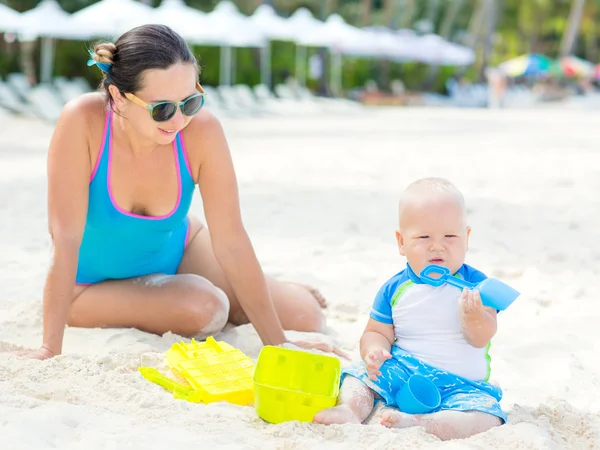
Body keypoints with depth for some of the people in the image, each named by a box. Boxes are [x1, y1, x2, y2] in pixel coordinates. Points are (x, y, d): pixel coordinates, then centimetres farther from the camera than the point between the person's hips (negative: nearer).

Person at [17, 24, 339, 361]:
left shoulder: (202, 130, -26)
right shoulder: (83, 122, -33)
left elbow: (231, 242, -22)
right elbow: (66, 239, -32)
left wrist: (278, 344, -21)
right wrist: (51, 349, -35)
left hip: (177, 252, 3)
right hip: (96, 281, -2)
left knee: (307, 318, -3)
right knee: (207, 310, -28)